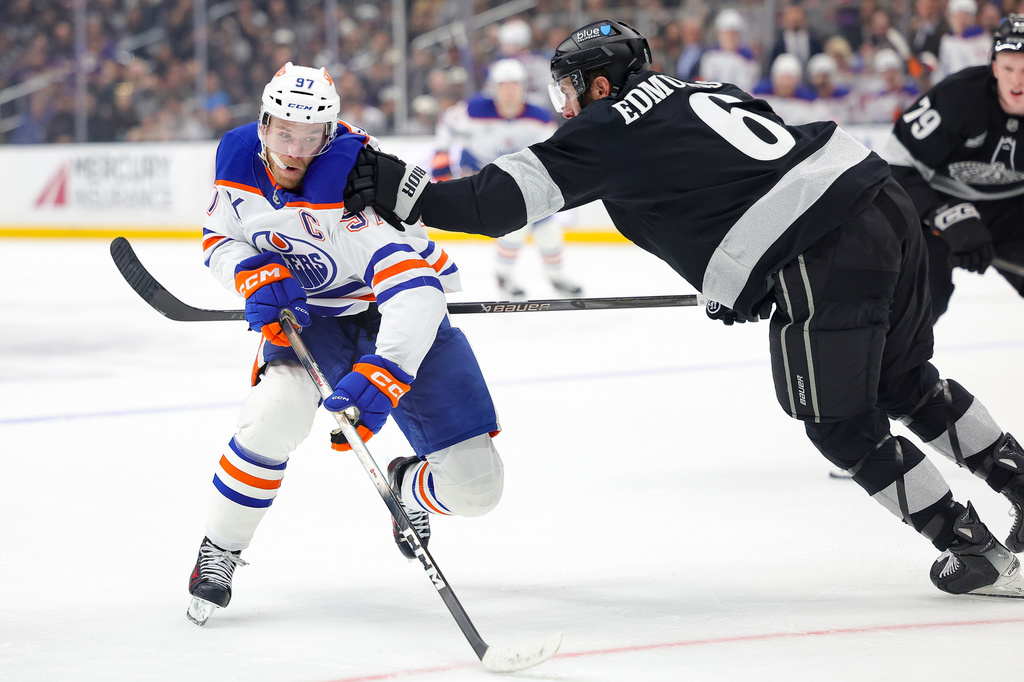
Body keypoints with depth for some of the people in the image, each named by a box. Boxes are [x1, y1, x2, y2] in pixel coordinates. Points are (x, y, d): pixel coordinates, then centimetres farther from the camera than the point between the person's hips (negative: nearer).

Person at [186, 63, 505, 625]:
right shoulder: (239, 157, -13)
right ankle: (219, 549, -9)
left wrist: (381, 376, -55)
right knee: (279, 409, -32)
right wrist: (255, 275, -18)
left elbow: (415, 290, -42)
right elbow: (220, 239, 6)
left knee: (474, 485, -10)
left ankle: (409, 487, 30)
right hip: (307, 310, 3)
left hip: (397, 313, -3)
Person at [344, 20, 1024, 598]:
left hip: (827, 258, -8)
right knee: (903, 383, 25)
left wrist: (402, 189, 5)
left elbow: (501, 200, -1)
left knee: (843, 426, 7)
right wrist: (746, 276, 30)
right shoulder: (698, 93, 25)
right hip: (886, 200, 8)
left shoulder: (606, 128, 2)